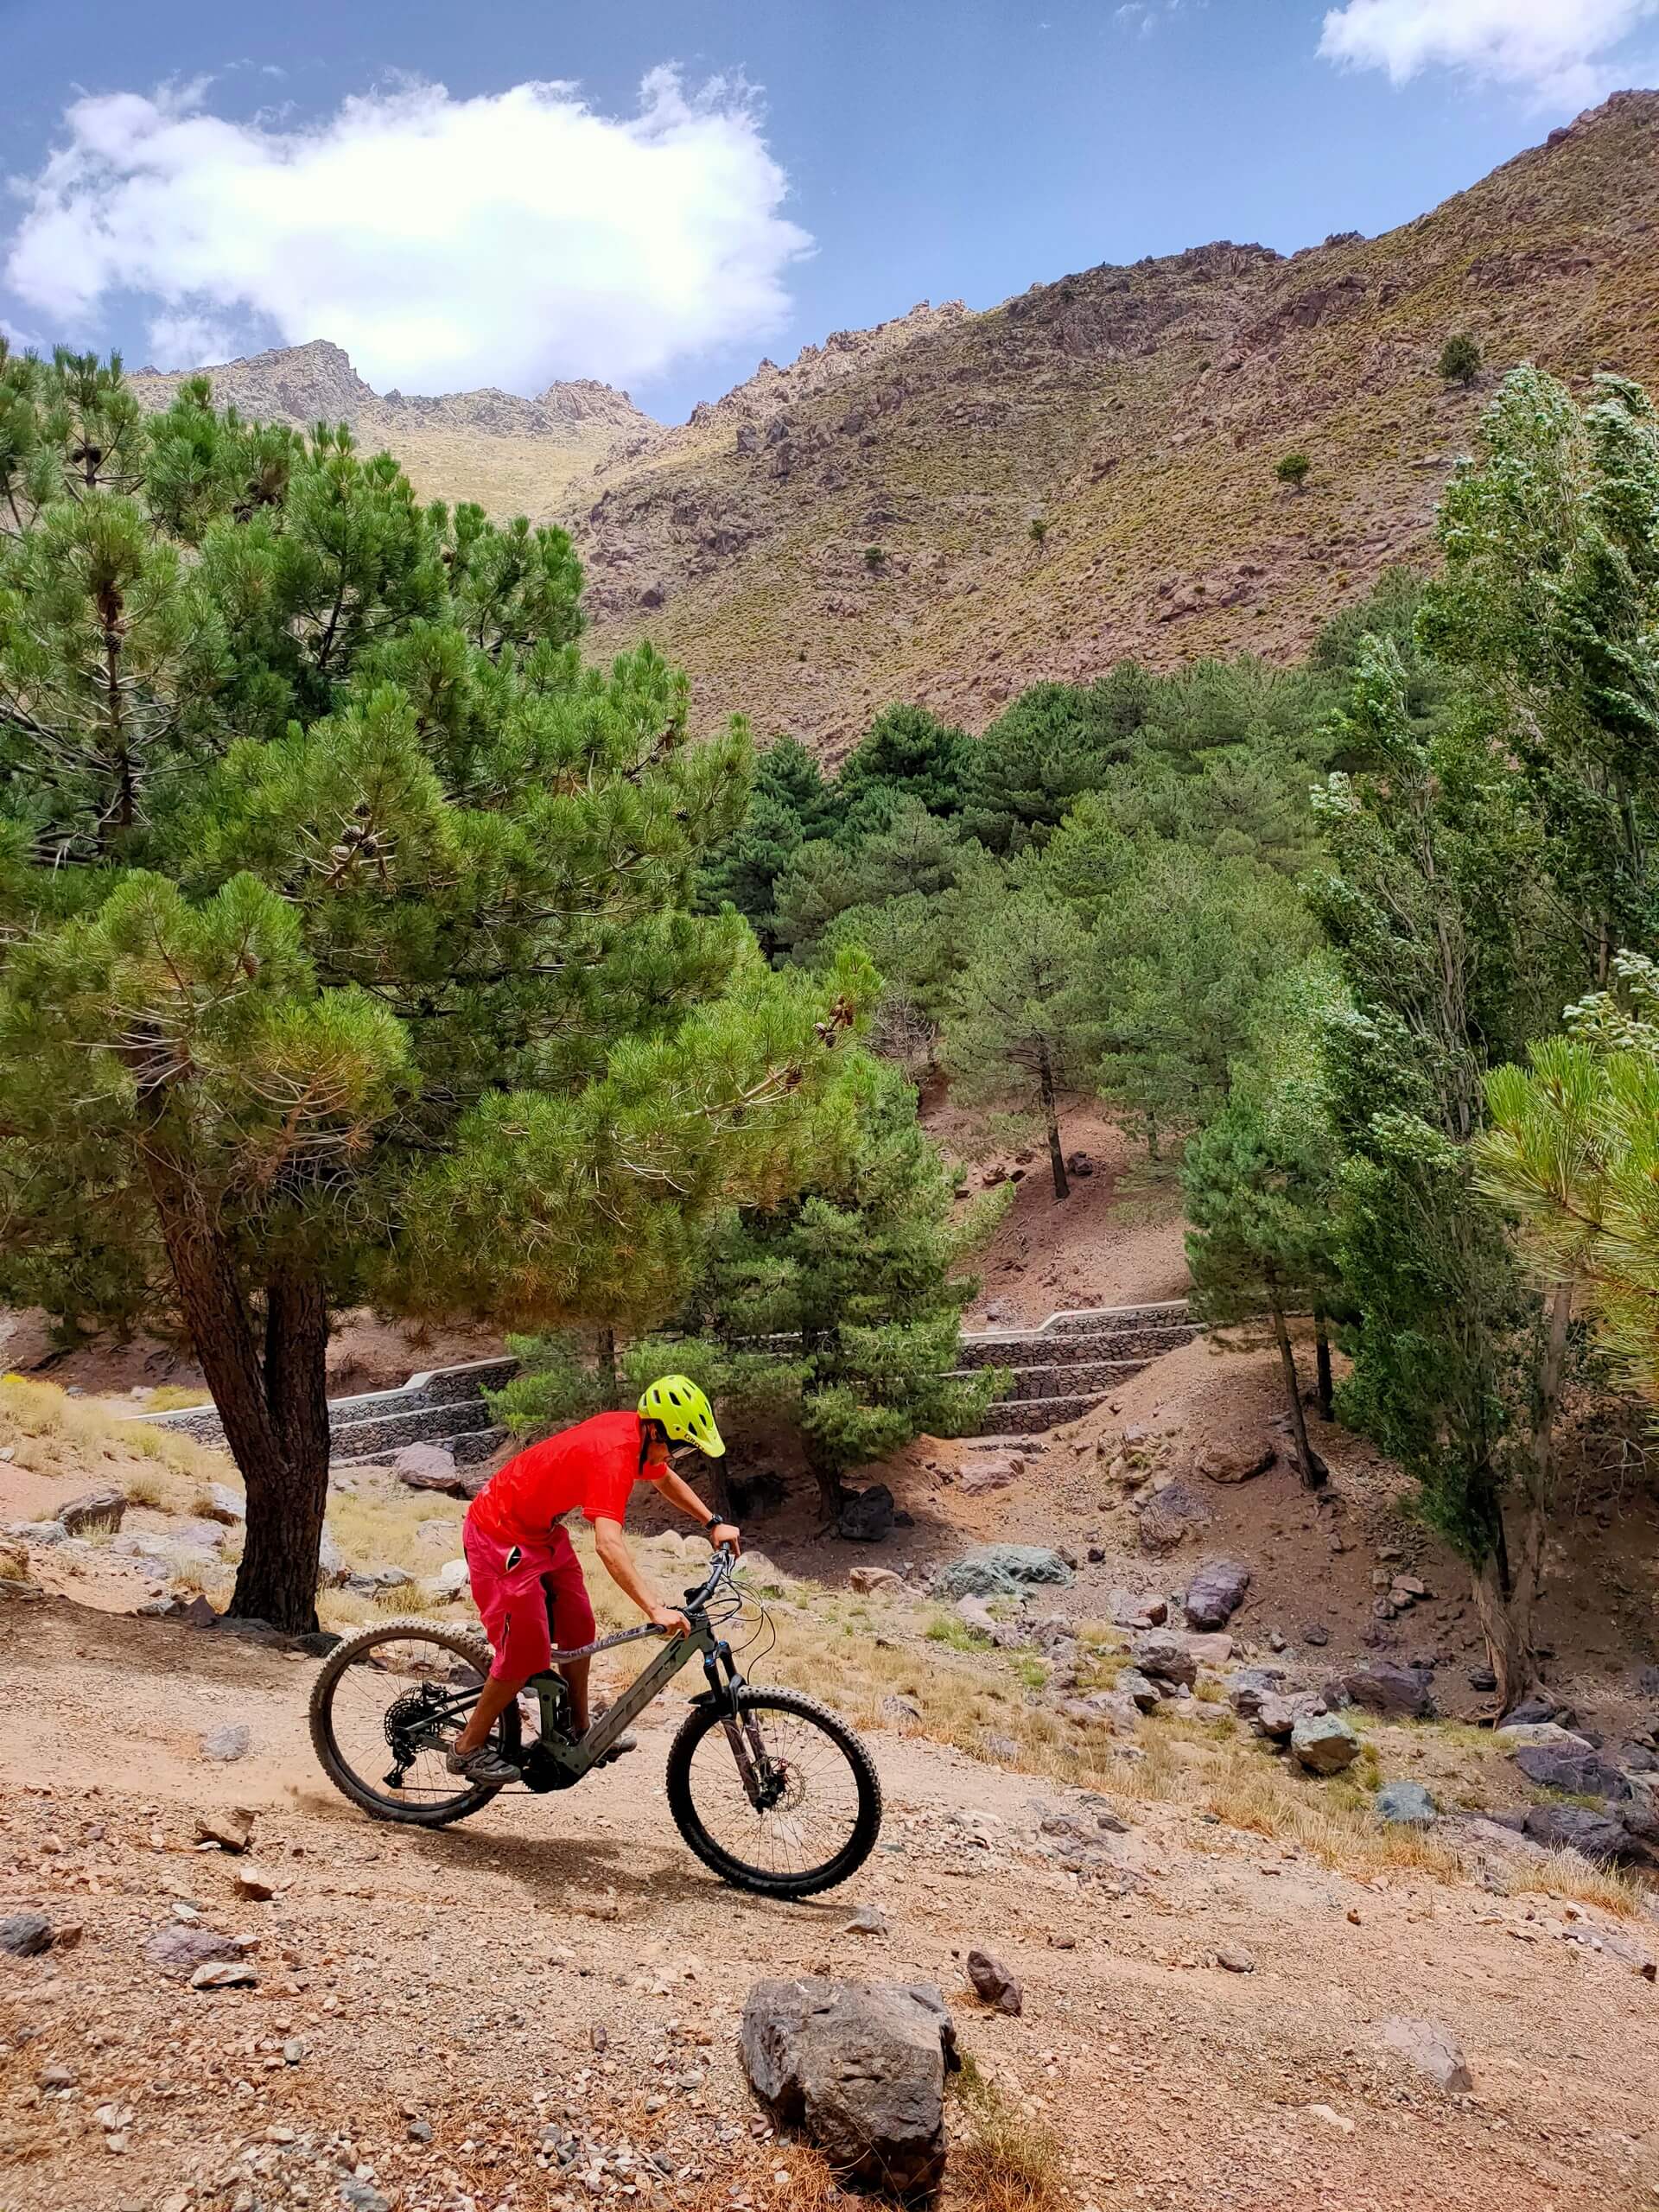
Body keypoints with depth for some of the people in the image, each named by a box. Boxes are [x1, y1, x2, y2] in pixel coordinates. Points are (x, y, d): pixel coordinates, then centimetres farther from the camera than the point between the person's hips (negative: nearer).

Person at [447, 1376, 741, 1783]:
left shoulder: (635, 1433, -4)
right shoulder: (614, 1454, -33)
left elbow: (665, 1478, 20)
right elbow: (608, 1543, -45)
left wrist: (714, 1523, 11)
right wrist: (655, 1609, -50)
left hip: (542, 1528, 10)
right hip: (501, 1537, -10)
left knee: (578, 1630, 12)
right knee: (527, 1652, -5)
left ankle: (578, 1733, 27)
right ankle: (469, 1749, 11)